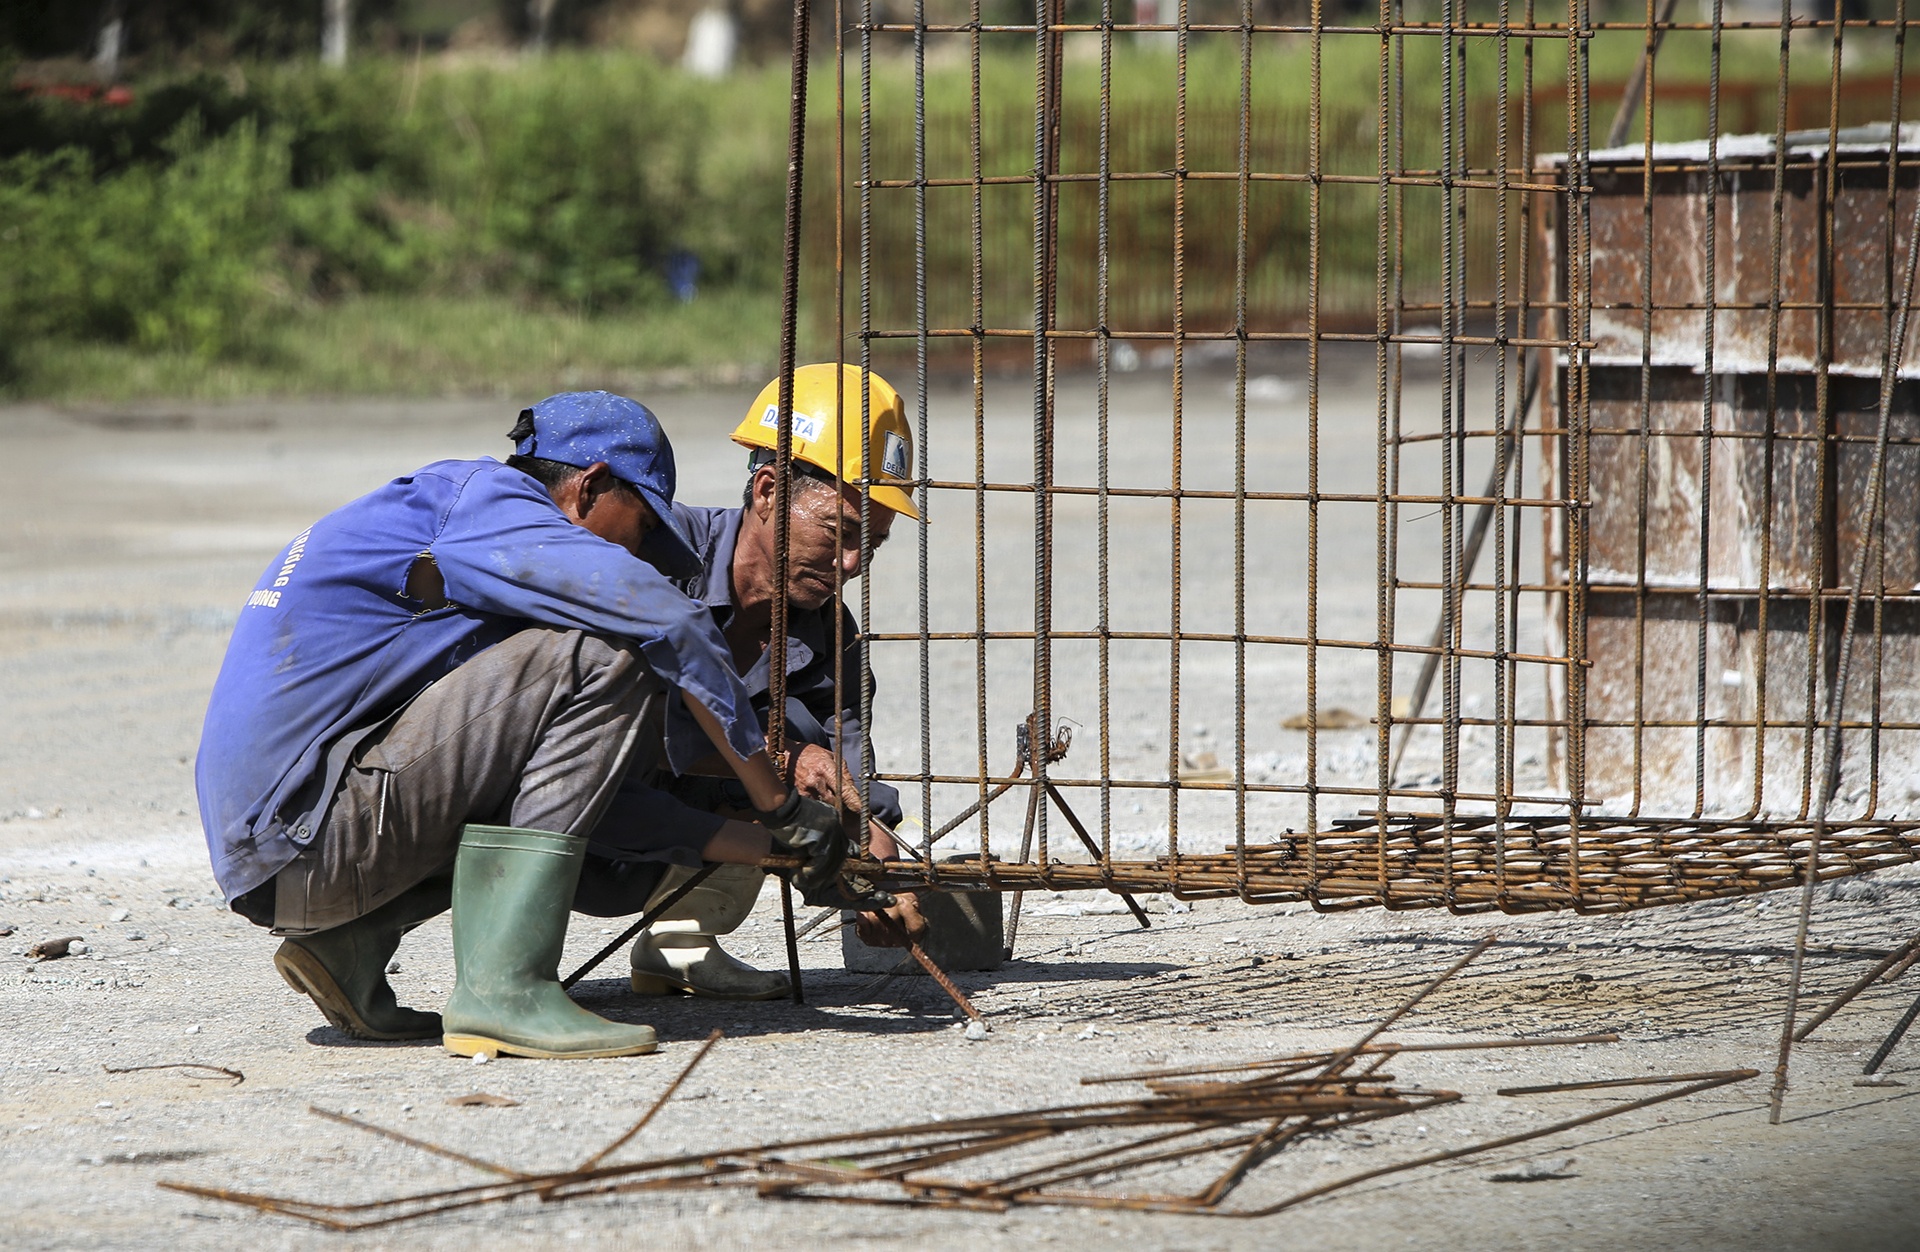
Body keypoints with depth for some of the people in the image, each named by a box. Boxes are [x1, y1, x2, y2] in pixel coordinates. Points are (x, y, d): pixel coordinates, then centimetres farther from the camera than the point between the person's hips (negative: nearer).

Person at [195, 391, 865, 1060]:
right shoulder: (480, 499, -4)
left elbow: (585, 785, 25)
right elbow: (675, 627, -15)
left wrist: (766, 845, 20)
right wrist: (781, 805, -5)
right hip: (308, 842, -10)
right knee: (599, 660, -12)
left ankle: (347, 944, 8)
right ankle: (504, 987, -18)